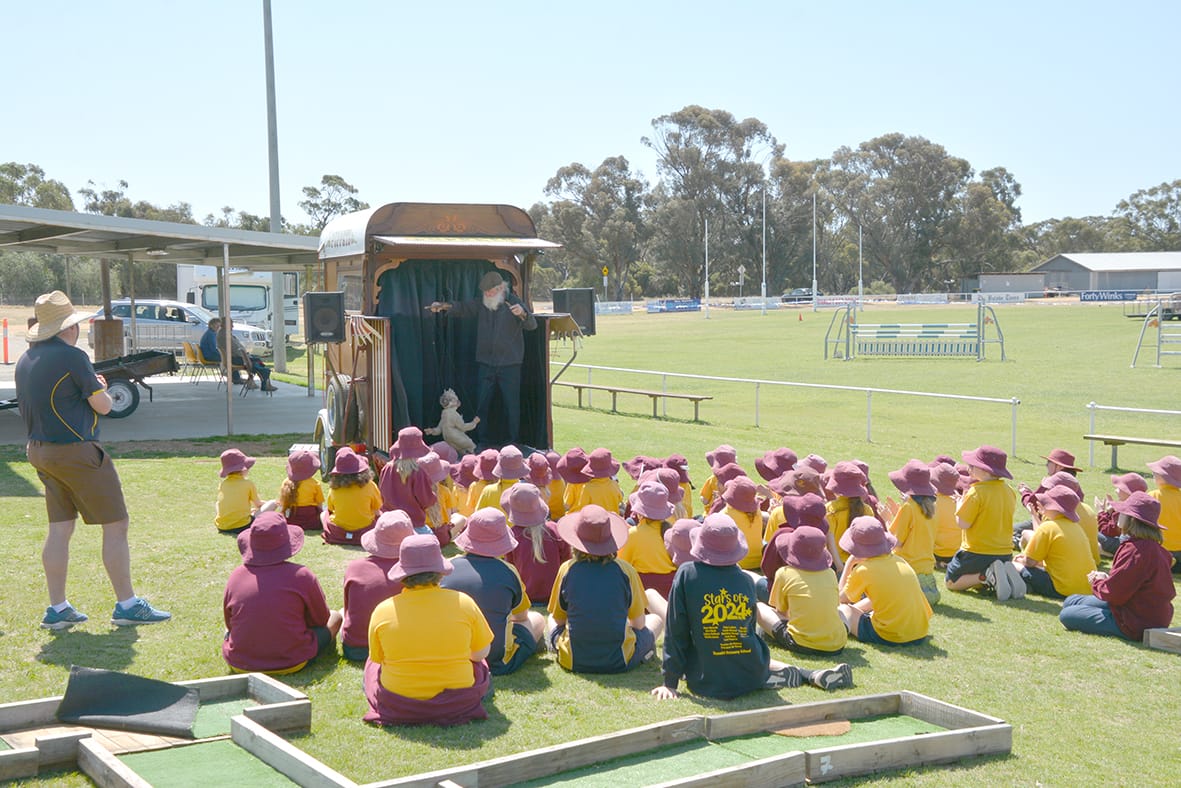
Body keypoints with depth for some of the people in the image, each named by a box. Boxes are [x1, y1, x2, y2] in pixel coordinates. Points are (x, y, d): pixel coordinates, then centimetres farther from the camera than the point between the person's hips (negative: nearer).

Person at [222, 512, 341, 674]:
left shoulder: (236, 576, -6)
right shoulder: (300, 575, -14)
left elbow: (228, 623, 8)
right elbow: (321, 618, 1)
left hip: (240, 665, 3)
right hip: (291, 664, -3)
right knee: (335, 617, 19)